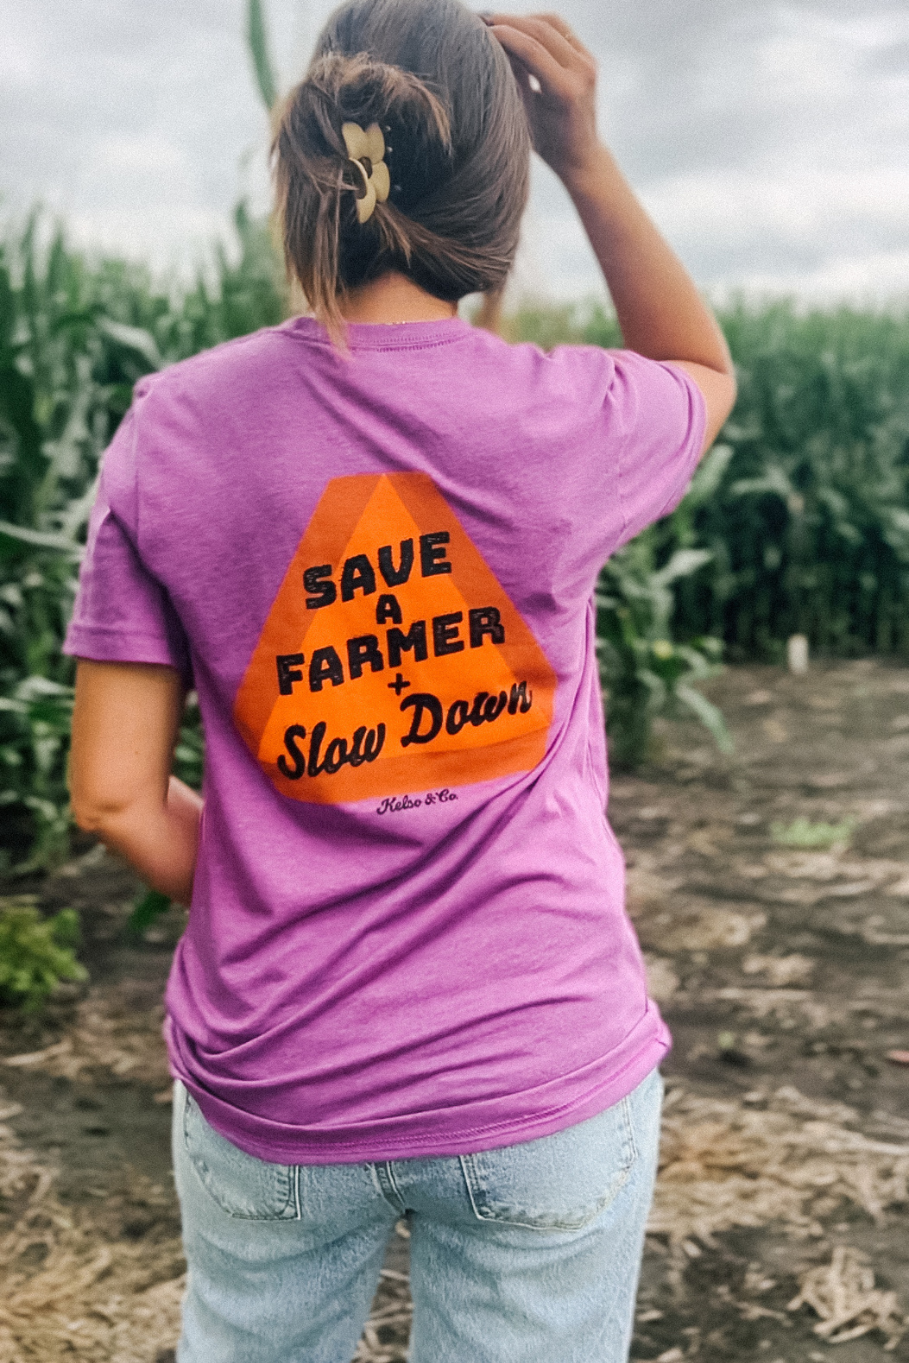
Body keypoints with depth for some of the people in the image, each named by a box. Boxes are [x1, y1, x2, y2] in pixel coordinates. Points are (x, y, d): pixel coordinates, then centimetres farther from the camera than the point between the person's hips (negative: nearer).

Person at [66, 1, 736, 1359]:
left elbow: (116, 797, -8)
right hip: (546, 1086, -1)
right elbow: (706, 371, 13)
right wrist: (587, 155, 5)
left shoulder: (174, 429, -9)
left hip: (264, 1090, 2)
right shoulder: (565, 423, -12)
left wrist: (270, 926, 9)